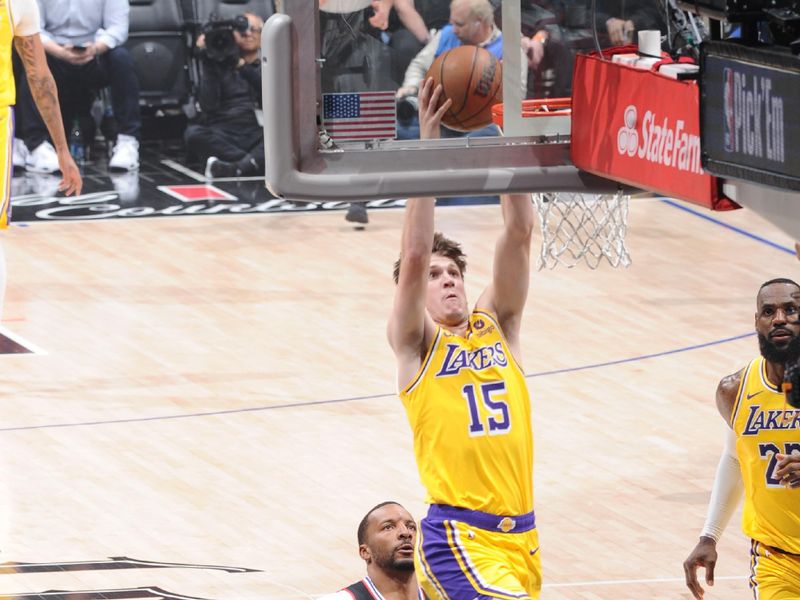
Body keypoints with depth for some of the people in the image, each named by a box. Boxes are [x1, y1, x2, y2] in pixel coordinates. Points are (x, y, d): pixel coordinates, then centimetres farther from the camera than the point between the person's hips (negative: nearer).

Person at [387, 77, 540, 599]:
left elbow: (519, 234, 4)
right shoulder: (415, 344, 2)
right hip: (459, 538, -6)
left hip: (521, 535, 6)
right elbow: (413, 255, -13)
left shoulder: (497, 325, 13)